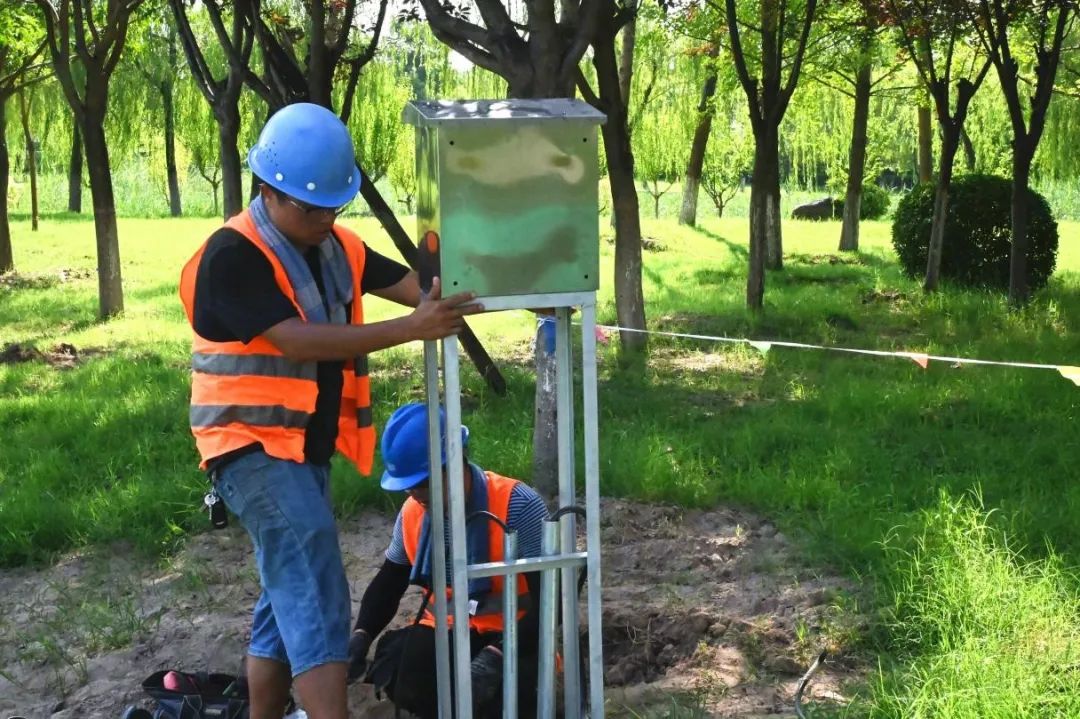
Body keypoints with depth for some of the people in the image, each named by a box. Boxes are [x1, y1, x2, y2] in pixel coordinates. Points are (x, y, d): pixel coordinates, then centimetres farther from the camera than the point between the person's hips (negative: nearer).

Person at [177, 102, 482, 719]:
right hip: (256, 448, -9)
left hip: (306, 447, 9)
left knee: (292, 596, 17)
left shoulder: (336, 245, 7)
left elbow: (413, 285, 1)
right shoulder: (232, 256, -17)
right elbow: (298, 341, -26)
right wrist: (410, 329, -30)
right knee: (316, 597, -19)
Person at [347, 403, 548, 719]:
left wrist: (497, 655, -33)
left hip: (508, 636, -4)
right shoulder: (413, 514, -1)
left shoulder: (517, 507, -19)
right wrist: (361, 636, -7)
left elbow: (548, 599, -20)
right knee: (396, 676, -24)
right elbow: (388, 583, 13)